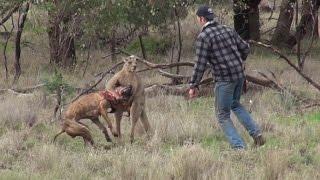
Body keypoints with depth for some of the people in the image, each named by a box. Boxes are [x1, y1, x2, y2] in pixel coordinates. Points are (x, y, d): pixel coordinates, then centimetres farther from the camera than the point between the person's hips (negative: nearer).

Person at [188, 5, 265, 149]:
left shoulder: (203, 37, -12)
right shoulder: (228, 30, 9)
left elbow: (200, 64, -15)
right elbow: (245, 48, 16)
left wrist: (193, 86, -7)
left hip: (224, 79, -7)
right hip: (239, 75, 7)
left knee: (223, 115, 6)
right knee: (235, 104, 30)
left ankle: (239, 147, -3)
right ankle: (256, 133, 17)